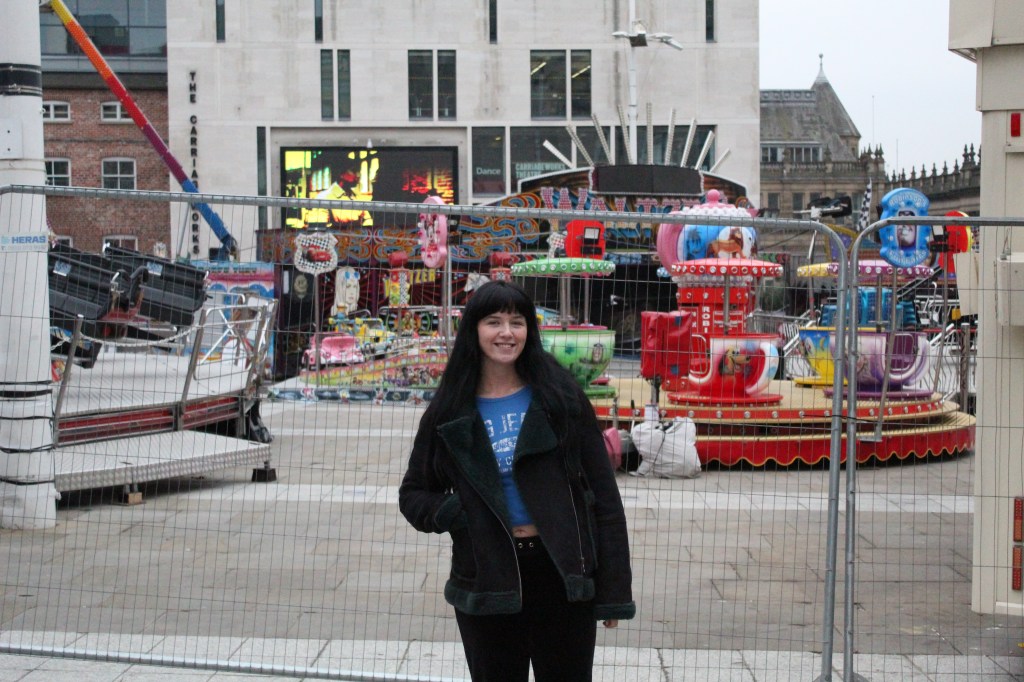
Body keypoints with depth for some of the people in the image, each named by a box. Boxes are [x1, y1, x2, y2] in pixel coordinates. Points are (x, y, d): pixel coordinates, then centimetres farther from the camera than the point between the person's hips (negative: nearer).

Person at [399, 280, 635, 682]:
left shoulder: (560, 398, 0)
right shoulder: (450, 414, 3)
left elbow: (603, 495, -1)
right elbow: (413, 495, 13)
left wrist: (613, 590, -6)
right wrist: (456, 515, -10)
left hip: (562, 576, -1)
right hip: (487, 585, 1)